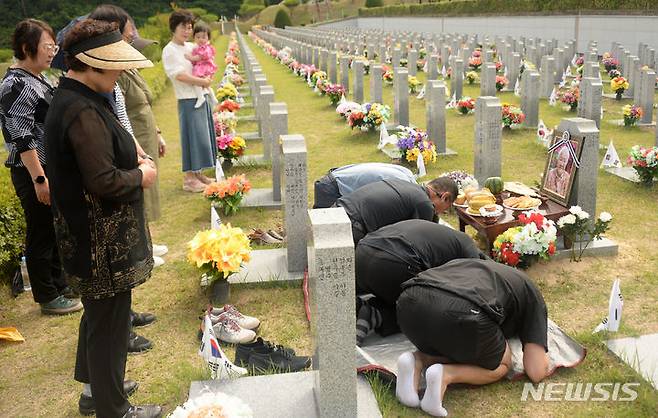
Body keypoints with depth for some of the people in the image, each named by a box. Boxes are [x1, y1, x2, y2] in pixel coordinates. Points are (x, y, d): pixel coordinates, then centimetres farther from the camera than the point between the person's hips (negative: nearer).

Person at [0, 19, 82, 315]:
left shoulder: (36, 80, 12)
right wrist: (39, 178, -23)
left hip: (51, 168, 9)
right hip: (33, 172, -9)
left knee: (56, 231, 19)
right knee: (41, 235, 3)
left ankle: (60, 285, 34)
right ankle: (48, 298, 17)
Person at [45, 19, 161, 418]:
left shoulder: (70, 100, 8)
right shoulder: (83, 112, -25)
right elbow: (104, 181, -28)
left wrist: (132, 159, 4)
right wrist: (141, 176, -11)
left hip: (93, 233, 10)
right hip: (103, 240, -10)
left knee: (99, 310, 25)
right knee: (109, 321, 5)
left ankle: (95, 383, 44)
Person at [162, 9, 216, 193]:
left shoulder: (191, 46, 11)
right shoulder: (169, 50, -11)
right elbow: (180, 75, -18)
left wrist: (207, 78, -2)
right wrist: (203, 82, -12)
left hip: (202, 97, 8)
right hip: (188, 101, -8)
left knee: (203, 135, 12)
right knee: (193, 137, -5)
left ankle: (197, 173, 23)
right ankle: (189, 179, 4)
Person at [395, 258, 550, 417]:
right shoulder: (531, 293, 27)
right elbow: (537, 373, 20)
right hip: (460, 314, -5)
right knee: (501, 365, 26)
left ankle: (416, 361, 7)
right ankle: (445, 374, 0)